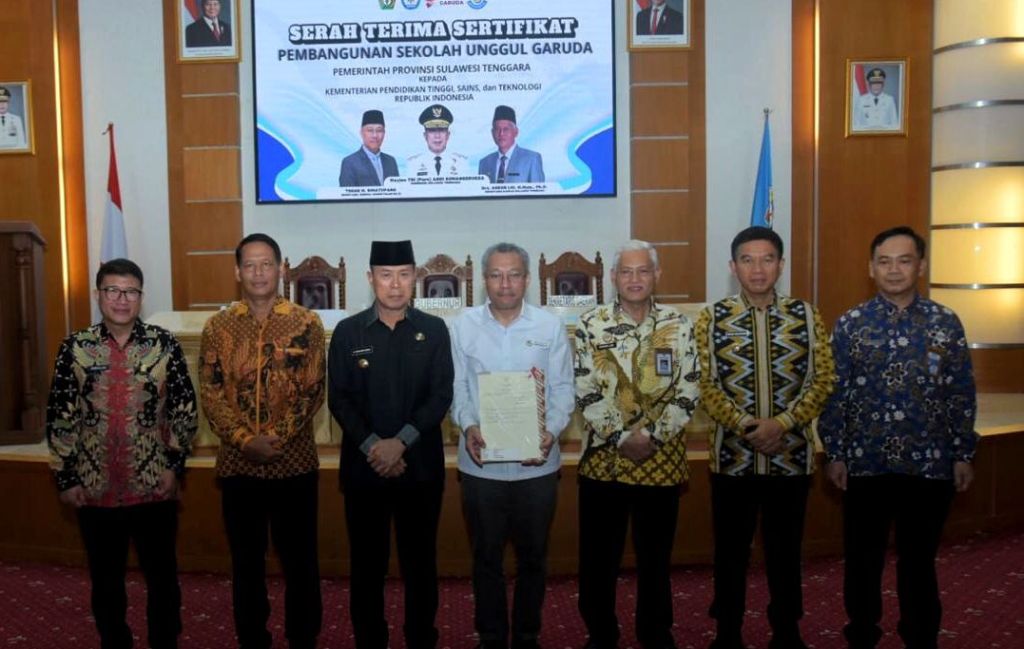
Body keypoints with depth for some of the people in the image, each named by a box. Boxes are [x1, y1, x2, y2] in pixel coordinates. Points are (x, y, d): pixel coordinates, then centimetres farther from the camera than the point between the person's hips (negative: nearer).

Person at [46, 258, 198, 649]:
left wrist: (175, 464, -6)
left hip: (155, 485, -1)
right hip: (95, 487, 1)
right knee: (105, 580, 15)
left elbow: (185, 408, -1)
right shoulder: (75, 347, -1)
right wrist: (66, 477, -1)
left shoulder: (164, 344, -3)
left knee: (162, 576, 11)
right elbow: (59, 417, 1)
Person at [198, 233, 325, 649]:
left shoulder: (306, 323, -2)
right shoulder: (218, 326, 3)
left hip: (295, 461, -1)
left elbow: (314, 390, -5)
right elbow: (210, 393, -1)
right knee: (245, 560, 13)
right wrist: (245, 439, -13)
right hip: (237, 463, 2)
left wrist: (278, 438, -14)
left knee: (300, 558, 9)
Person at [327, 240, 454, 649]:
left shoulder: (434, 330, 1)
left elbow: (441, 397, -4)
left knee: (420, 561, 10)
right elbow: (339, 399, -2)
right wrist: (373, 447, -13)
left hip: (421, 466, 0)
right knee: (367, 562, 10)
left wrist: (400, 442, -15)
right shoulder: (347, 332, 2)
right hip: (363, 466, 0)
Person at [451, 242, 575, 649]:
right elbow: (456, 388, -1)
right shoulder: (463, 327, -1)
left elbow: (563, 390, -2)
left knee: (533, 557, 15)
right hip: (480, 463, 0)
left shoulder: (551, 327, -1)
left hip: (536, 463, 0)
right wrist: (468, 426, -18)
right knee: (486, 557, 14)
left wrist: (551, 431, -18)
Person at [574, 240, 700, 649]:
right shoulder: (590, 325, -2)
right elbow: (586, 394, -6)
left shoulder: (679, 326, 1)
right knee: (598, 556, 9)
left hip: (662, 459, 1)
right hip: (603, 458, 0)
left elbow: (688, 394, -3)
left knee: (655, 554, 14)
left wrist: (652, 436, -13)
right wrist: (622, 438, -14)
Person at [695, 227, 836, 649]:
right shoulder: (712, 318, -1)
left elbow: (823, 378, -2)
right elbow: (705, 385, -5)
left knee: (786, 548, 13)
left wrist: (781, 424, -15)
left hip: (791, 454, 1)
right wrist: (746, 426, -17)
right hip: (732, 454, 0)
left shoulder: (806, 316, 2)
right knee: (731, 550, 10)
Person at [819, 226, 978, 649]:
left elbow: (962, 394, 4)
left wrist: (963, 455, 3)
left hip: (930, 465, 1)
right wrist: (835, 454, -2)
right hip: (866, 464, 0)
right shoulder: (850, 324, -2)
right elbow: (835, 393, -1)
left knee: (919, 560, 14)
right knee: (863, 559, 11)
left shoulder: (946, 323, 1)